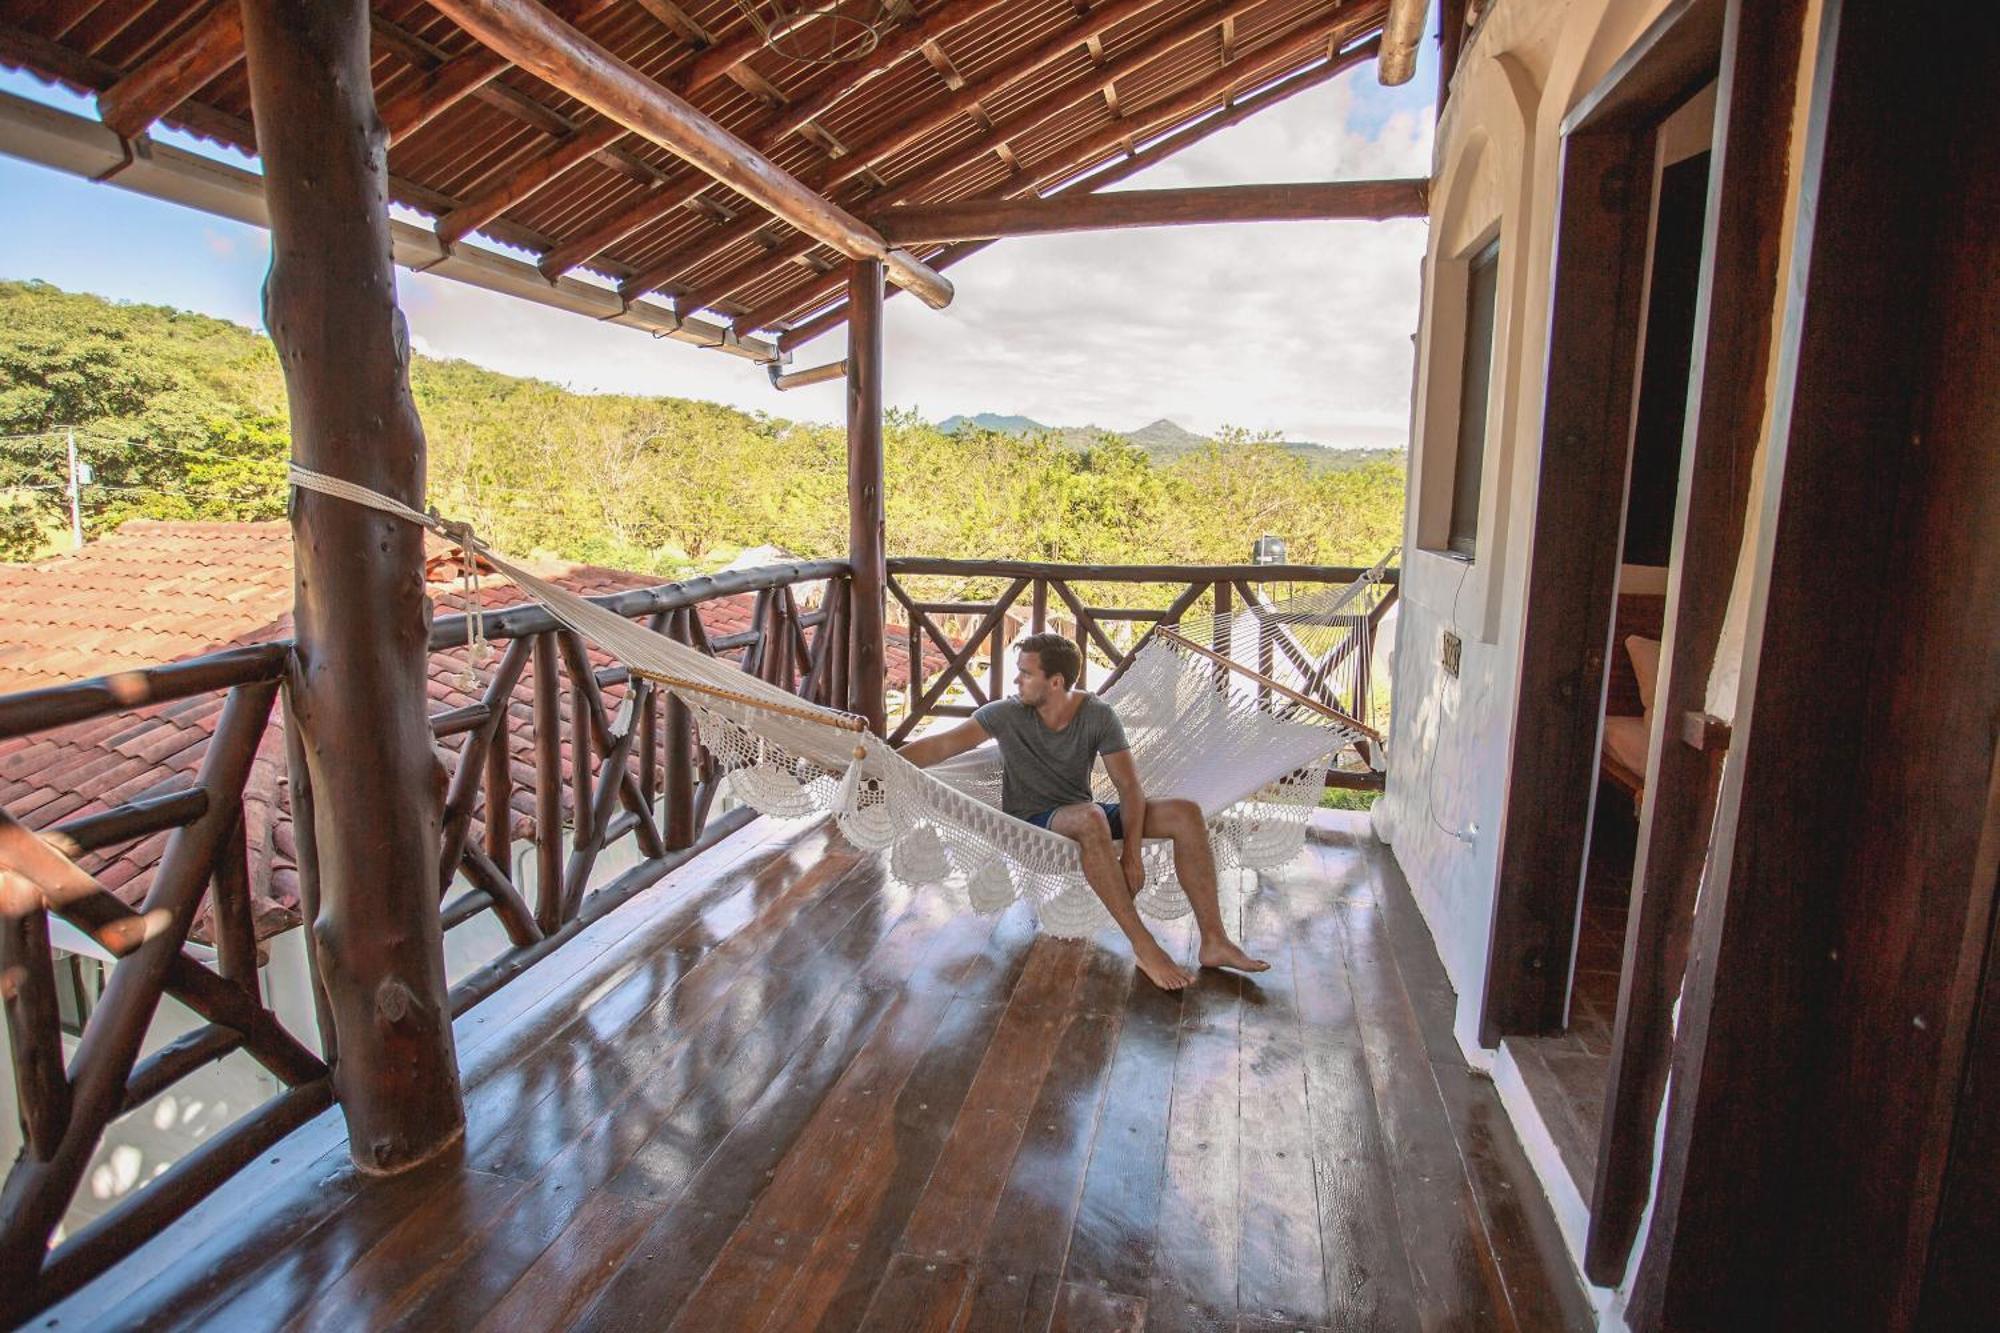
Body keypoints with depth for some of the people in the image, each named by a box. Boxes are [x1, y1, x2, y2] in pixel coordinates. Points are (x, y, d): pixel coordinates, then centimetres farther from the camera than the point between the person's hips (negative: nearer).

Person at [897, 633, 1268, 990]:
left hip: (1086, 817, 4)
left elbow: (1129, 786, -11)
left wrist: (1131, 851, -22)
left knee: (1187, 813, -16)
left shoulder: (1098, 715, -7)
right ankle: (1143, 947, -34)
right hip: (1031, 826, -3)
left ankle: (1214, 941, -16)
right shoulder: (1007, 714, -10)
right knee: (1090, 817, -40)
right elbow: (939, 747, -11)